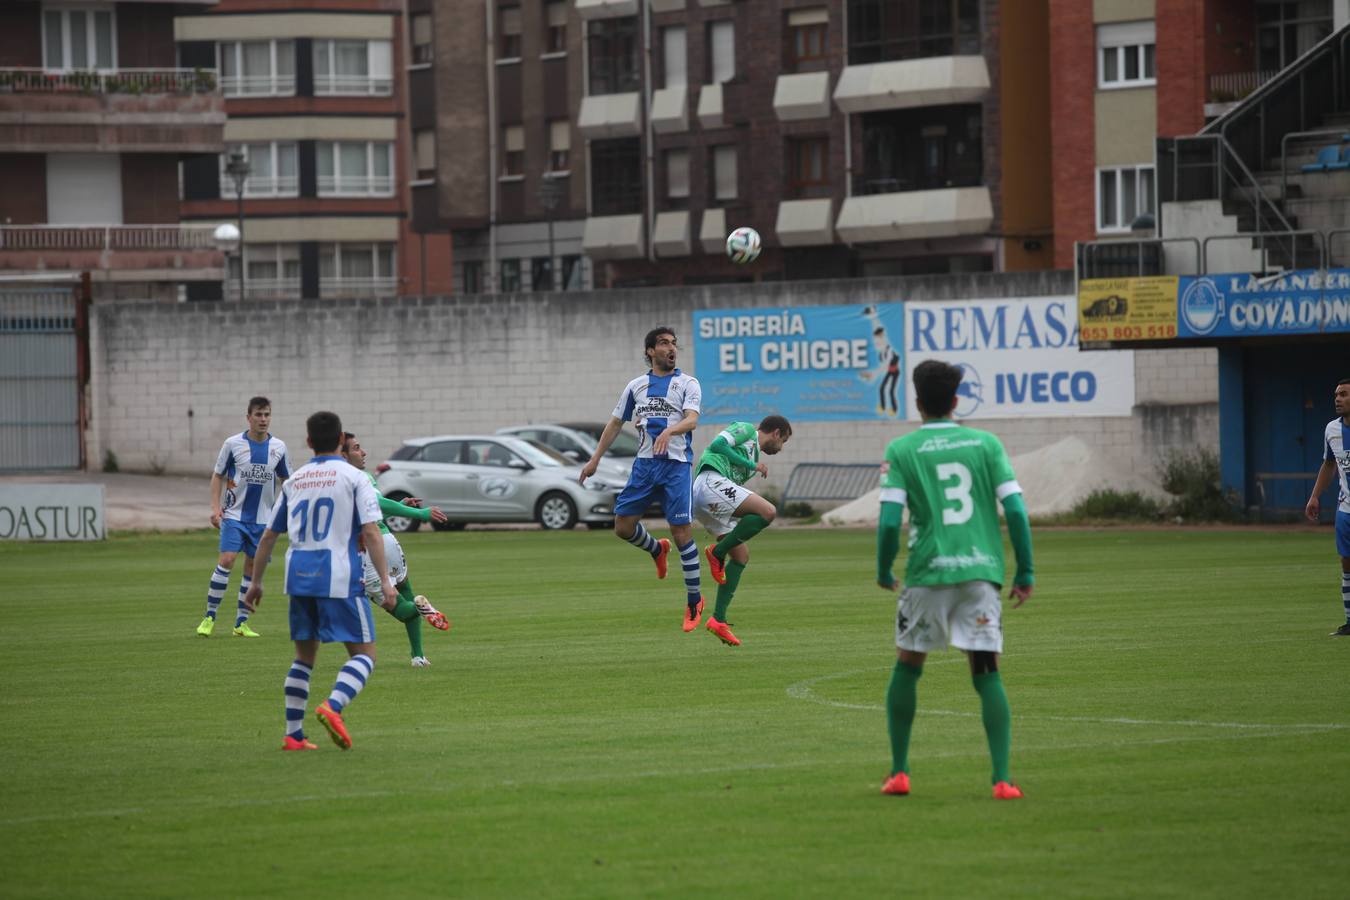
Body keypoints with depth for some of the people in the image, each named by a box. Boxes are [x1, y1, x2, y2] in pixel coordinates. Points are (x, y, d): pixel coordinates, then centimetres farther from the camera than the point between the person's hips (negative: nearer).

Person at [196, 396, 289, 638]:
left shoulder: (278, 447, 2)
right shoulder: (233, 444, -5)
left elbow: (285, 480, 14)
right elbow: (218, 475, 4)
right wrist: (215, 506, -6)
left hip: (262, 518, 3)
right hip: (235, 515, -3)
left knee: (252, 567, 5)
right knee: (226, 560, -16)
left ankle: (241, 622, 14)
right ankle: (209, 617, -8)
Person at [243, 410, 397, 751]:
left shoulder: (294, 482, 14)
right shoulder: (353, 479, -1)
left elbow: (267, 537, 16)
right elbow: (370, 532, -11)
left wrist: (256, 583, 25)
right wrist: (385, 581, -12)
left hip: (299, 578, 5)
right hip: (339, 578, -5)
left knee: (305, 655, 17)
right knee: (364, 655, 0)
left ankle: (293, 734, 12)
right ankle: (333, 706, -27)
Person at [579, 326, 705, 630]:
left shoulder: (687, 384, 2)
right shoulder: (637, 386, 14)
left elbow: (692, 419, -14)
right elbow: (615, 423, 20)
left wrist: (669, 430, -35)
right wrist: (595, 459, 16)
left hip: (676, 465, -4)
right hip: (644, 464, 4)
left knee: (682, 532, -8)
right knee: (623, 526, -1)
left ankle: (694, 600, 4)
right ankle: (657, 550, 32)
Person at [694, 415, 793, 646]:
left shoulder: (754, 454, 33)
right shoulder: (745, 430, 8)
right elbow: (717, 445, -9)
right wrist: (751, 465, -6)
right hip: (711, 482, -10)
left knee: (741, 556, 7)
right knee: (768, 512, -22)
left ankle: (718, 619, 5)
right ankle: (718, 552, -13)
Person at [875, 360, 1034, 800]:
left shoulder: (901, 450, 0)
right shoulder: (985, 444, 5)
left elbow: (889, 520, -7)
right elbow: (1016, 510, -1)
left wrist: (883, 571, 9)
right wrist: (1025, 573, 6)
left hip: (927, 573, -1)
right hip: (981, 570, 1)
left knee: (907, 667, 17)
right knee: (987, 673, 3)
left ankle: (899, 772, 19)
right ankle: (1002, 778, -8)